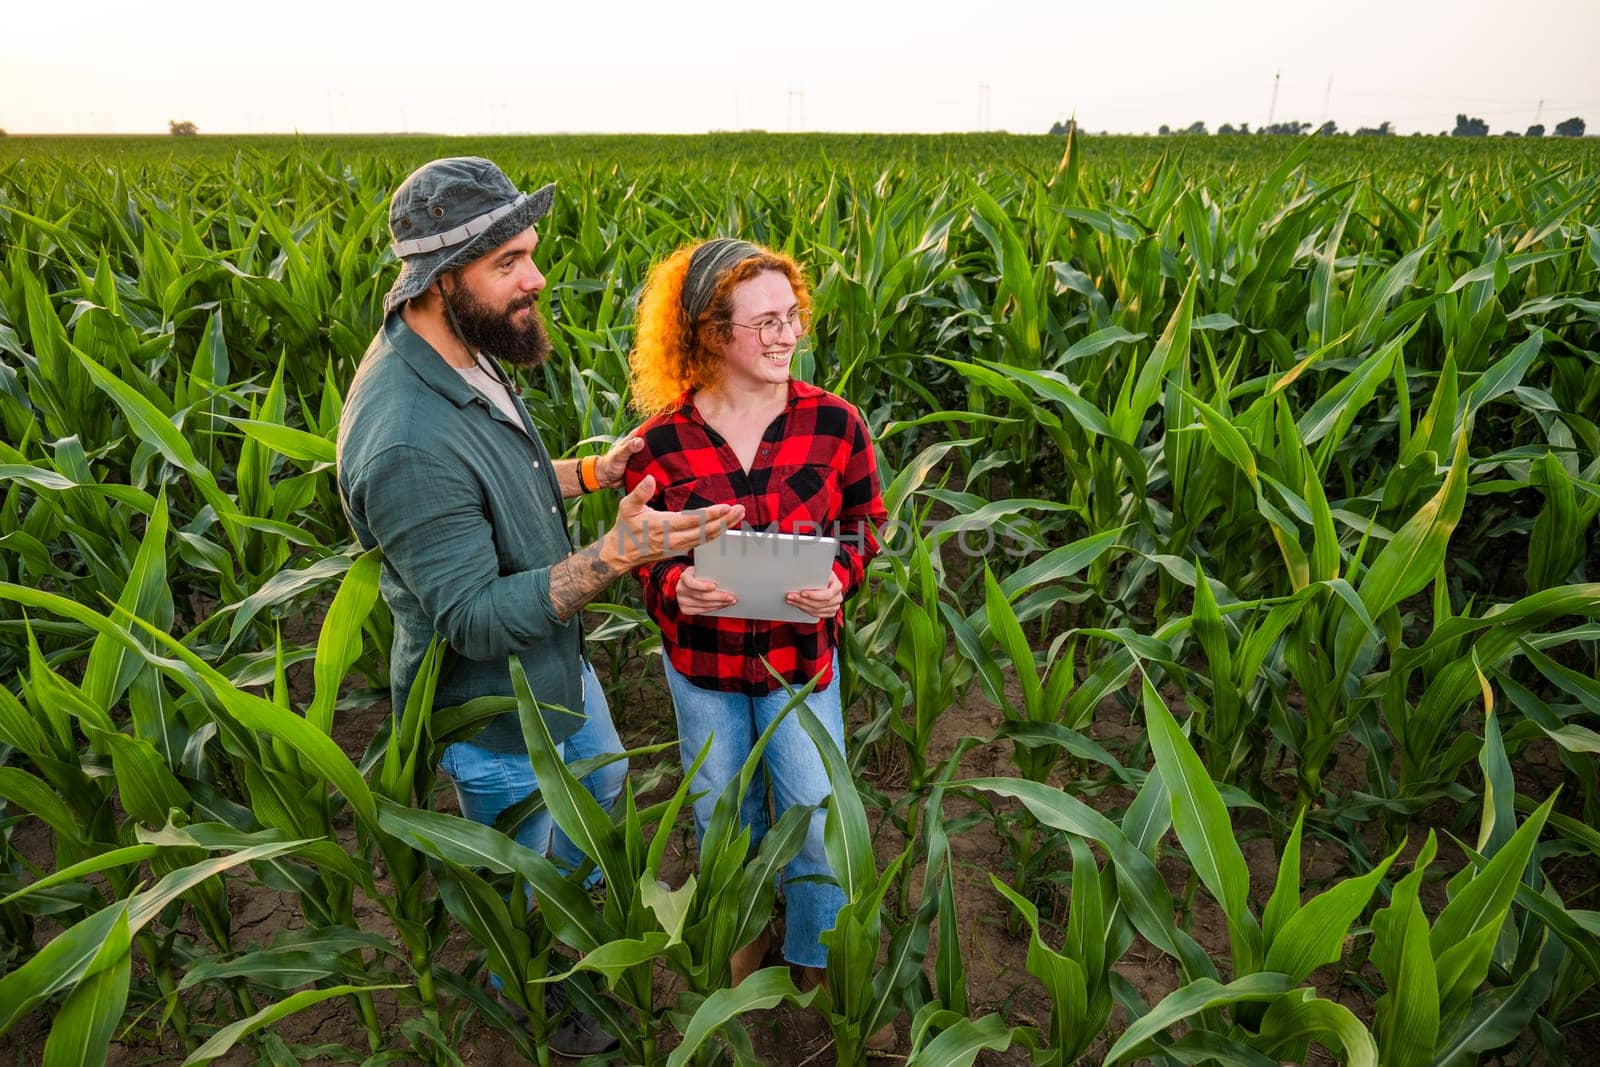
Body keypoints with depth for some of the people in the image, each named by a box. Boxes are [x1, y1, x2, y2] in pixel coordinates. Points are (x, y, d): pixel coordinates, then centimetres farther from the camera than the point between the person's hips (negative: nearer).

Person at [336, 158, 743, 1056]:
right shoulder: (406, 443, -38)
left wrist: (590, 474, -2)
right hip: (495, 711, -8)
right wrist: (614, 557, -39)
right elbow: (473, 617, -32)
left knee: (602, 782, 33)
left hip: (555, 660, 9)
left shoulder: (464, 356, -7)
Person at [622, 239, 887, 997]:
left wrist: (839, 577, -22)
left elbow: (864, 524, -1)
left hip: (802, 653, 0)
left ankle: (818, 954, 43)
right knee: (722, 813, 22)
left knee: (815, 814, 11)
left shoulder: (834, 423, -14)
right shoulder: (660, 442, -15)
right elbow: (642, 551, -2)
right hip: (701, 657, 1)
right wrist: (674, 587, -25)